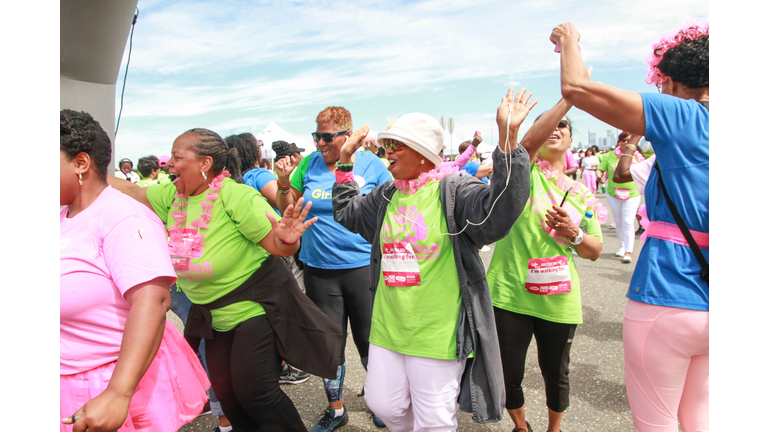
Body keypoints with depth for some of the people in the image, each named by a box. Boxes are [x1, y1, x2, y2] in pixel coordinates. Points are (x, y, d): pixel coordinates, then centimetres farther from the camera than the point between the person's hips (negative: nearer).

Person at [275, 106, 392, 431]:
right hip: (319, 270, 3)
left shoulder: (371, 164, -2)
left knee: (369, 342, 10)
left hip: (363, 267, -2)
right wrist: (284, 182, -6)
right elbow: (287, 210, 10)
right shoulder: (309, 164, 4)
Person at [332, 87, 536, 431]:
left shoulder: (453, 189, -11)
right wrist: (345, 160, 19)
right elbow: (346, 214, 24)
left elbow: (500, 209, -29)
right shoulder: (386, 196, 10)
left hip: (436, 332, -6)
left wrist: (508, 137, -36)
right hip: (387, 326, 7)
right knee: (383, 404, 19)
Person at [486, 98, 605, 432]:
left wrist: (573, 234, -10)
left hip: (558, 300, 3)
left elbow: (595, 251, 11)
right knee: (509, 374, 10)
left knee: (556, 374, 17)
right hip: (509, 293, -3)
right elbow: (528, 142, -25)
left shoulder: (581, 193, 10)